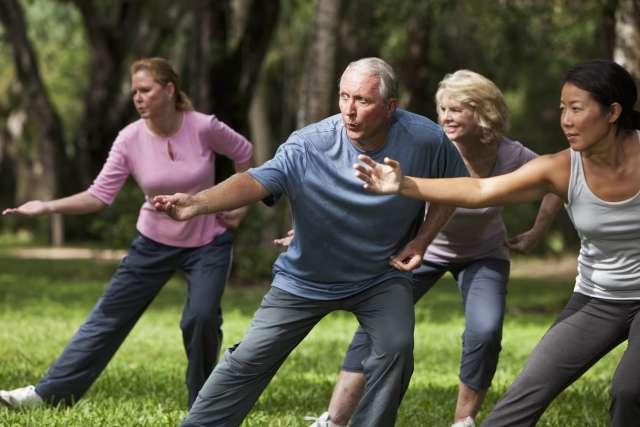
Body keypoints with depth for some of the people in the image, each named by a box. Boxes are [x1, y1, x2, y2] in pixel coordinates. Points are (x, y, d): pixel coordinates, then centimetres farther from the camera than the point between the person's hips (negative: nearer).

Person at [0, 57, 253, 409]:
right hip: (155, 243, 2)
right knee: (109, 316, 0)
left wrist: (240, 204, -1)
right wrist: (47, 207, -27)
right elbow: (100, 195, -16)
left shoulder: (204, 128, -18)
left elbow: (243, 153, 1)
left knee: (201, 318, -18)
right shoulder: (130, 139, -14)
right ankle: (48, 393, 3)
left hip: (208, 243, -2)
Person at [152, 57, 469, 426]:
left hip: (382, 276, 1)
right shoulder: (309, 145, -26)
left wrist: (422, 239, -8)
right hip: (306, 279, -1)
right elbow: (259, 180, -40)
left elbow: (456, 187, 1)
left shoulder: (425, 139, -19)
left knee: (396, 348, -21)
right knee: (250, 359, -2)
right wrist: (197, 203, -57)